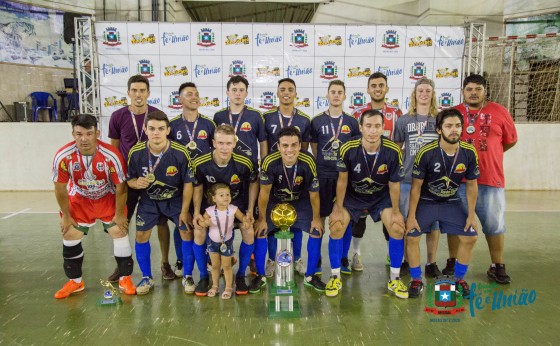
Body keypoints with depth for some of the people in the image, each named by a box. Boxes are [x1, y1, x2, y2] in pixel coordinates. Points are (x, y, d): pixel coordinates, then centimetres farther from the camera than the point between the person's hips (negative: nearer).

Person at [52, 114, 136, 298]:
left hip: (108, 198, -2)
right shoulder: (63, 157, -26)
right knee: (70, 235, 3)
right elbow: (60, 188, -11)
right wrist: (66, 215, -3)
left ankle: (125, 278, 10)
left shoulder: (111, 155, -31)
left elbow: (120, 187, -19)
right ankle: (75, 281, 23)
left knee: (119, 232, -8)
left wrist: (119, 214, -11)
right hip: (79, 199, 2)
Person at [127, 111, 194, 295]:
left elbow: (188, 183, -14)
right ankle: (147, 278, 18)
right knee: (141, 235, -3)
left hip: (176, 199, -1)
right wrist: (136, 183, -29)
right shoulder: (135, 152, -19)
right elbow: (130, 179, -4)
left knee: (186, 232, -9)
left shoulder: (180, 153, -24)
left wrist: (184, 211, -11)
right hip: (148, 200, 2)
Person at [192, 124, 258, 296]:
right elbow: (198, 187, -4)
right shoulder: (200, 163, -23)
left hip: (237, 202, 0)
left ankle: (241, 276, 5)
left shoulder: (244, 163, -25)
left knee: (249, 232, -19)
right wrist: (197, 212, -12)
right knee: (199, 232, -17)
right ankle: (204, 277, 6)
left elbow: (253, 183, -5)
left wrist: (250, 211, -8)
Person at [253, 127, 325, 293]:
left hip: (301, 202, 1)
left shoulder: (308, 162, -30)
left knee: (317, 230, -8)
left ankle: (310, 276, 12)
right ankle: (260, 276, 8)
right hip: (274, 201, -1)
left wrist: (316, 218, -5)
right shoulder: (269, 162, -32)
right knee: (260, 230, -13)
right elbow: (264, 192, -17)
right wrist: (261, 218, -10)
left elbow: (313, 193, -15)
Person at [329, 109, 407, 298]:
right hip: (352, 196, -1)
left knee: (398, 228, -12)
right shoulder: (348, 149, -27)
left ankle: (395, 280, 9)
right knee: (336, 227, -16)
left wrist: (395, 211, -4)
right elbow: (342, 180, -13)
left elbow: (394, 184, -11)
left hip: (382, 197, 1)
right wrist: (339, 209, -9)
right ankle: (335, 278, 4)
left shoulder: (393, 151, -24)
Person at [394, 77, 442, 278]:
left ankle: (431, 263, 19)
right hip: (408, 179, 0)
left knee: (433, 222, 6)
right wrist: (411, 156, -3)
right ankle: (407, 261, 23)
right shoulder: (404, 120, 6)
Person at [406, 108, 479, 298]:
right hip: (425, 202, -3)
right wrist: (411, 216, -13)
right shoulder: (426, 153, -23)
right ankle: (417, 280, 9)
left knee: (470, 237, -2)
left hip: (452, 202, 3)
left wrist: (471, 215, -2)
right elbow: (416, 186, -15)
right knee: (411, 237, -11)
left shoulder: (469, 152, -14)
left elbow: (471, 185, -2)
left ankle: (459, 279, 21)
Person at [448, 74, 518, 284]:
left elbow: (511, 140, 12)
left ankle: (497, 267, 23)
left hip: (491, 180, 0)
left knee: (495, 225, 8)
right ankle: (452, 262, 23)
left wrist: (488, 155, 12)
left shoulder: (499, 112, 2)